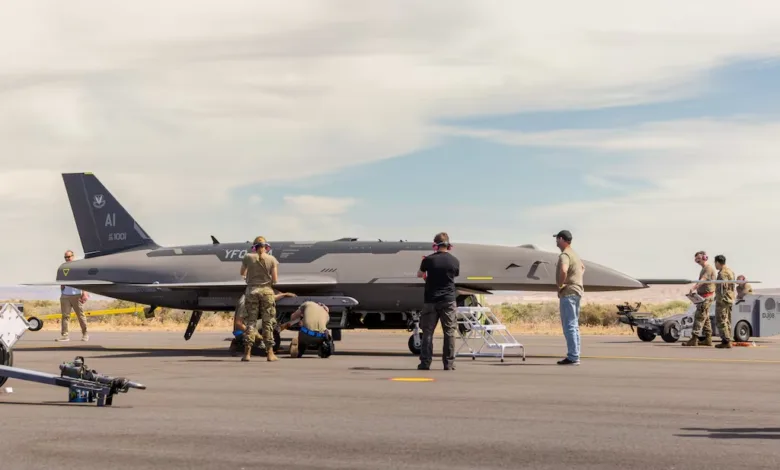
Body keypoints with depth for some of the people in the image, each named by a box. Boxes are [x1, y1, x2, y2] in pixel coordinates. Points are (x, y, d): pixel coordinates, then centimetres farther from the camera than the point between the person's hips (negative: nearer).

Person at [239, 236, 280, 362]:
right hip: (266, 290, -1)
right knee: (267, 323, 4)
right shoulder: (272, 259, -2)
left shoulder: (248, 257, 0)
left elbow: (242, 273, 16)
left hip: (252, 290, 1)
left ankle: (247, 353, 0)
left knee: (250, 321, 5)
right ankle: (270, 354, 2)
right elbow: (275, 279, -5)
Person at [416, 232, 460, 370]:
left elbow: (419, 274, 11)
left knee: (427, 332, 5)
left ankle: (425, 363, 1)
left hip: (431, 300, 0)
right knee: (449, 332, 4)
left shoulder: (429, 259, -6)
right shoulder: (454, 261, -2)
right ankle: (449, 363, 1)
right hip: (448, 300, 0)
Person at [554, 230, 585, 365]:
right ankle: (574, 356, 17)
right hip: (577, 291, 10)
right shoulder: (574, 253, 17)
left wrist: (560, 285, -20)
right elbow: (582, 267, 37)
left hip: (568, 293, -10)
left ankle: (573, 357, -11)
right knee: (574, 326, 13)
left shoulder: (564, 255, -15)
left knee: (569, 326, -9)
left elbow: (563, 270, -36)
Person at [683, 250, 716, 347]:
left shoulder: (708, 268, -13)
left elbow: (702, 280, -29)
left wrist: (694, 288, -41)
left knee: (699, 316, -13)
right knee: (705, 318, 12)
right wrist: (696, 291, 14)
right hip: (702, 296, 11)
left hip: (706, 296, -11)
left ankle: (694, 339, -16)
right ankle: (708, 339, 16)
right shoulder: (703, 269, 19)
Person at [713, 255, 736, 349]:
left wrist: (719, 299, -21)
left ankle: (726, 341, -11)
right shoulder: (730, 272, 17)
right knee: (727, 321, 13)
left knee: (721, 321, -8)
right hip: (730, 300, 10)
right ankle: (728, 340, 14)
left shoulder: (722, 273, -14)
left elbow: (723, 287, -21)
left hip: (723, 300, -10)